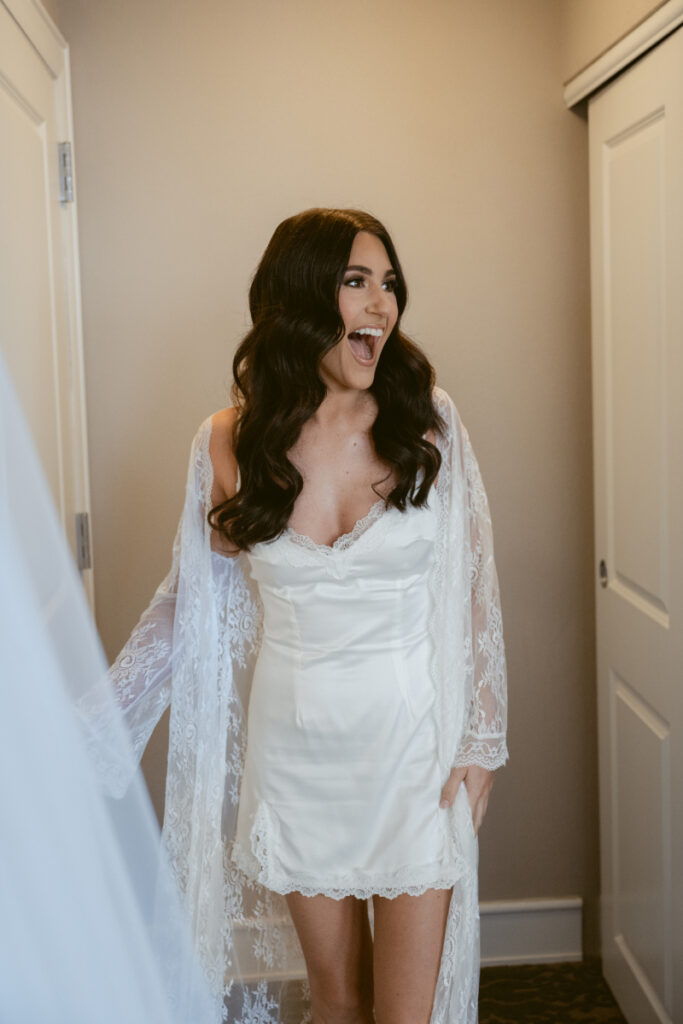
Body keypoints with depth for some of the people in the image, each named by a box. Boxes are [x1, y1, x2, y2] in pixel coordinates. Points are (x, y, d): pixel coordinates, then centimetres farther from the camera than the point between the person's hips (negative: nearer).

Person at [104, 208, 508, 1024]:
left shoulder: (428, 421, -9)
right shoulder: (228, 443, -6)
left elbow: (475, 590, -3)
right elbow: (187, 599, 5)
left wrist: (481, 743, -4)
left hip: (412, 747, -1)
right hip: (295, 751, 1)